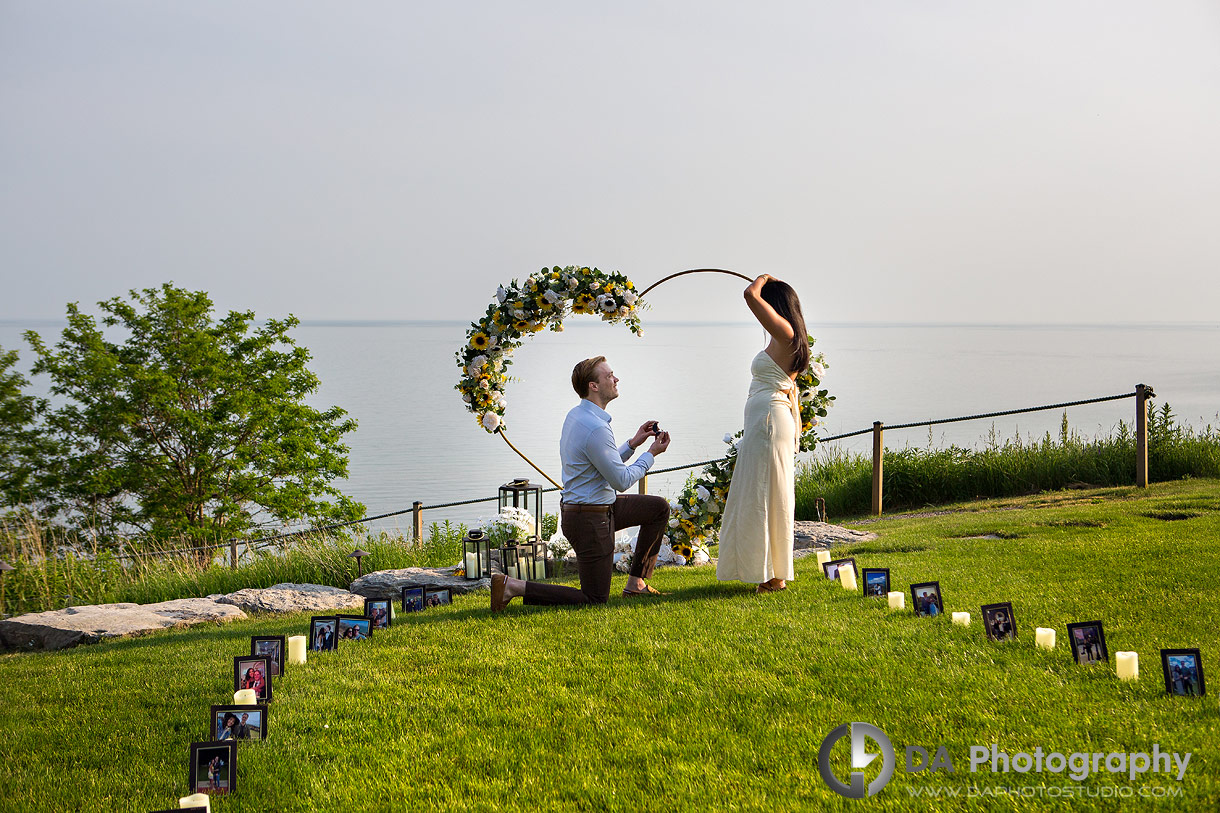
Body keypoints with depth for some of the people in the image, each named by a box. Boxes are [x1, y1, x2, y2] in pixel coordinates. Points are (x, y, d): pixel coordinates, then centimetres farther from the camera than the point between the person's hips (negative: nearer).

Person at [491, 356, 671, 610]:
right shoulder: (595, 428, -26)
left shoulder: (576, 415, 6)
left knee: (659, 507, 18)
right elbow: (621, 480, -19)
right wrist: (652, 454, -7)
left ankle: (636, 581, 20)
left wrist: (633, 444, 11)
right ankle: (514, 586, -5)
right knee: (595, 599, -2)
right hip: (590, 519, -10)